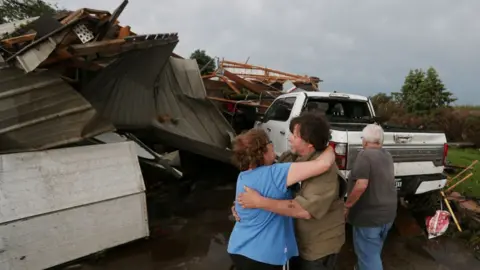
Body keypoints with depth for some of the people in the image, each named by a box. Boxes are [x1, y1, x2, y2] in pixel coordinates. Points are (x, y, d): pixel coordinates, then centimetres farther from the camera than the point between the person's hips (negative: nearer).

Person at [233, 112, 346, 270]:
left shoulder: (324, 169, -28)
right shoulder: (287, 158, -7)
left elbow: (305, 210, -37)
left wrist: (259, 202, -35)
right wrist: (241, 201, -13)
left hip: (319, 246, -6)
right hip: (296, 240, 6)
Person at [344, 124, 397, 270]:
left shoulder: (365, 155, -18)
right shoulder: (387, 156, 8)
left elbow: (361, 185, -28)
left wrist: (347, 205, -18)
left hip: (368, 215, -8)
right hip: (387, 213, 8)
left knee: (368, 256, 4)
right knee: (373, 252, 26)